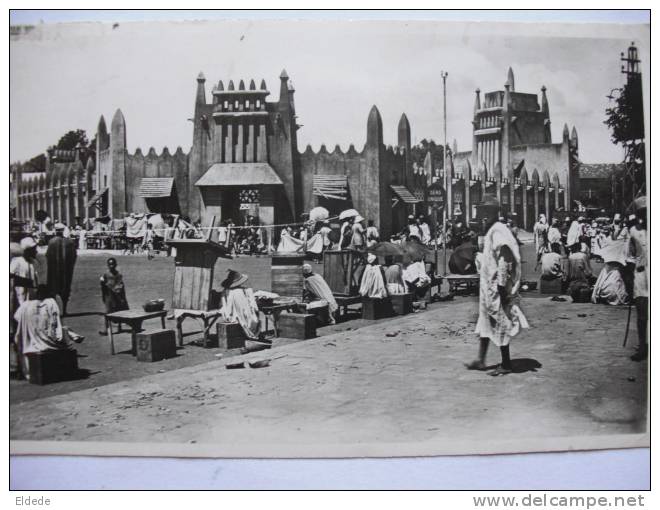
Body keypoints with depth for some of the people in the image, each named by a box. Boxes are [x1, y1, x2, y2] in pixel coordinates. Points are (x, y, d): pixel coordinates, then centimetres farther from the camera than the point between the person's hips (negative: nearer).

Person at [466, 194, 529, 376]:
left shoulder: (498, 231, -17)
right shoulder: (491, 231, 12)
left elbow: (504, 261, -22)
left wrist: (501, 286, -24)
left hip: (496, 286, -10)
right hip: (488, 285, 10)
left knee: (499, 324, -2)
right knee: (486, 321, 13)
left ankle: (506, 365, 6)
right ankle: (480, 360, 21)